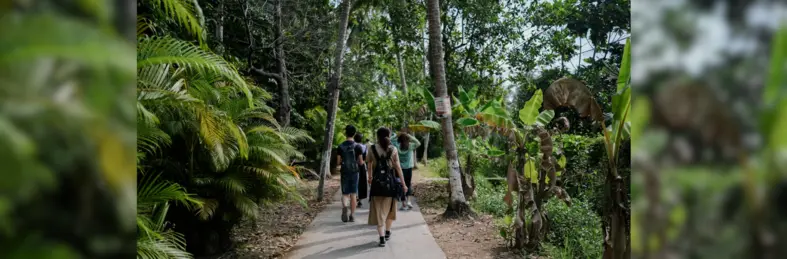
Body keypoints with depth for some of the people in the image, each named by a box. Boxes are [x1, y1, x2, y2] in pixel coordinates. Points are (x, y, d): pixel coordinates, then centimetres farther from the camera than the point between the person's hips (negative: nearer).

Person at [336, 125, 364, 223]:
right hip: (354, 172, -1)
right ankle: (352, 215, 11)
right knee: (353, 194, 8)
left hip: (344, 172, 1)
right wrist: (362, 162, 16)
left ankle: (344, 206, -21)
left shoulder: (341, 146, -3)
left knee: (345, 193, 9)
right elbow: (361, 162, -6)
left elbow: (339, 162, -1)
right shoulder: (357, 146, -6)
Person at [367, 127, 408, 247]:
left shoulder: (372, 149, -2)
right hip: (389, 181, 1)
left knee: (378, 210, 4)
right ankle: (387, 232, 32)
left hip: (377, 181, -1)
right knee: (389, 208, 20)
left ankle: (382, 238, -2)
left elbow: (369, 165, 8)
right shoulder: (393, 149, -2)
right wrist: (403, 183, 4)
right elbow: (397, 167, -2)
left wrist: (369, 177, 28)